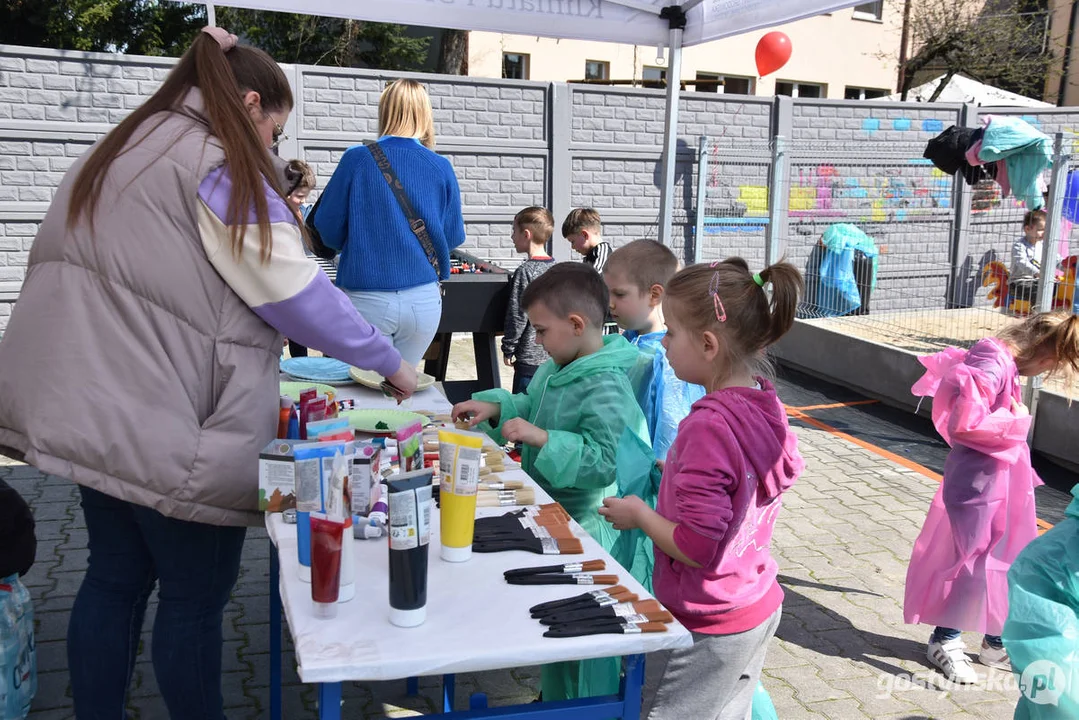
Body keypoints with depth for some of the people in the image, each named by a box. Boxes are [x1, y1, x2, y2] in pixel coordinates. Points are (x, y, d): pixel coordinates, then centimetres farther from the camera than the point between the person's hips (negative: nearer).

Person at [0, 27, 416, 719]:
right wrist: (391, 362, -5)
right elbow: (298, 294, -15)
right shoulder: (223, 170, -13)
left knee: (115, 577, 18)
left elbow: (64, 265, 23)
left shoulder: (112, 154, 16)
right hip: (174, 429, -9)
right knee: (195, 596, 5)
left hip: (91, 407, 9)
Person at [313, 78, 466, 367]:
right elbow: (454, 236, 6)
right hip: (423, 300, 2)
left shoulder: (357, 159, -6)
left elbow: (328, 228, 0)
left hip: (366, 298, -2)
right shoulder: (441, 167, -2)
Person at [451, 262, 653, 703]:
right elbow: (532, 406, 20)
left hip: (585, 532, -10)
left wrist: (541, 438, -33)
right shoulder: (555, 369, 3)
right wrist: (496, 407, 4)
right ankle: (554, 702, 44)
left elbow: (604, 461, -32)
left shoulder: (607, 389, -26)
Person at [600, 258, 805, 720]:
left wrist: (639, 515, -13)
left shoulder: (707, 427, -29)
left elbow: (698, 548, -29)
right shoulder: (764, 405, -2)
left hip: (714, 630, -9)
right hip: (759, 607, 9)